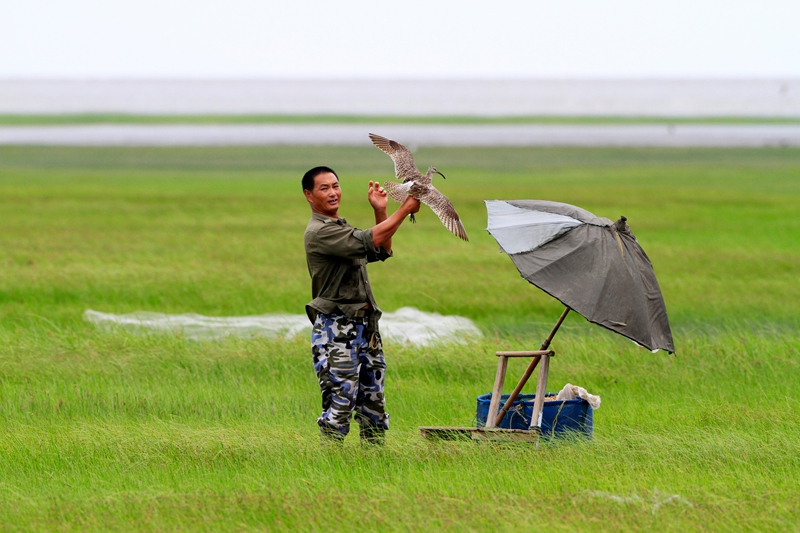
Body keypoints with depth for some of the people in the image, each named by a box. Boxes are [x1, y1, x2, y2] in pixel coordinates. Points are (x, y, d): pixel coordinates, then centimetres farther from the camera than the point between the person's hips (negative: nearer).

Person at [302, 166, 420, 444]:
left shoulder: (341, 227, 19)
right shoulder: (318, 232, -13)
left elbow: (381, 252, 22)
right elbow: (371, 241, -22)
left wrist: (381, 212, 12)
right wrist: (405, 209, -14)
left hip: (365, 324, 9)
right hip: (337, 329, -9)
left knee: (374, 405, 10)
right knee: (340, 404, -11)